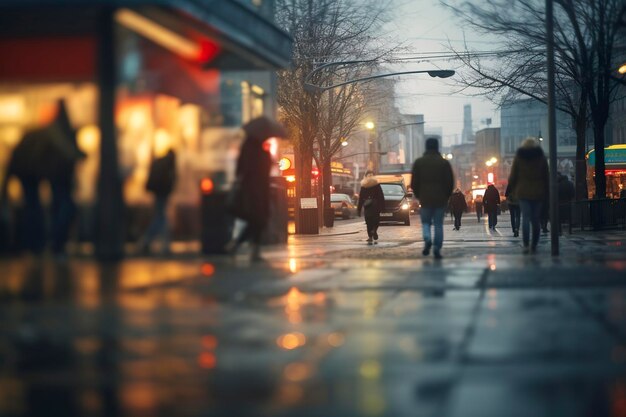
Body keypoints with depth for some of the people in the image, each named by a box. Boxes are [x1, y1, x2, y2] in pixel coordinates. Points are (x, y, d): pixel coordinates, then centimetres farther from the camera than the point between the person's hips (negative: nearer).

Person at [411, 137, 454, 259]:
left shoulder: (418, 162, 2)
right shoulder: (444, 163, 1)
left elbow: (414, 182, 2)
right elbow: (450, 182, 1)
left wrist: (418, 195, 15)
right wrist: (446, 196, 13)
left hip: (425, 198, 0)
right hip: (440, 199, 0)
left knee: (425, 222, 10)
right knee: (438, 224, 5)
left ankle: (427, 240, -17)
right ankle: (437, 249, -2)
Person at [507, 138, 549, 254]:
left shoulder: (518, 157, 3)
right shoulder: (541, 158, 5)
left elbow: (513, 176, 4)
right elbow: (546, 176, 6)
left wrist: (513, 188, 16)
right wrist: (546, 192, 11)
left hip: (523, 192, -1)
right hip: (538, 192, 1)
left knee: (525, 218, -5)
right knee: (536, 219, 7)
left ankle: (525, 245, -19)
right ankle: (534, 246, 7)